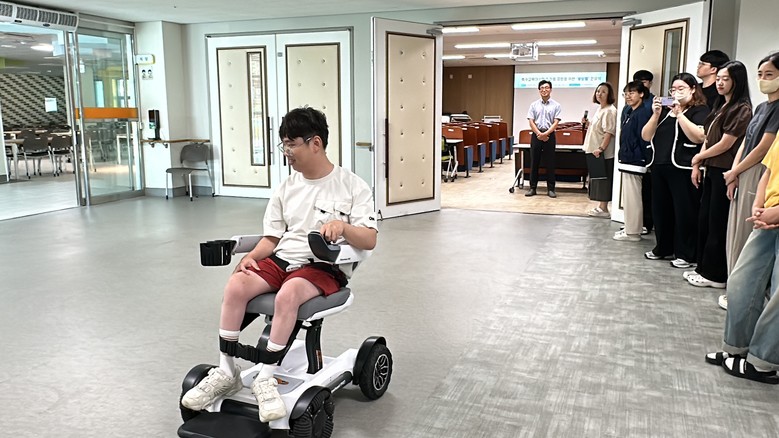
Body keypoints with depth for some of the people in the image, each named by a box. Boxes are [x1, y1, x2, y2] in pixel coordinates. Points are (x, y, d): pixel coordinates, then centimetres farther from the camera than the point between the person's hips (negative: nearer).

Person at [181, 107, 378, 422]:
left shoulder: (353, 186, -2)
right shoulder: (286, 188, 12)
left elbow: (370, 241, -9)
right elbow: (272, 237, 13)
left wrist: (343, 225, -30)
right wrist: (252, 255, -8)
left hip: (325, 266, -5)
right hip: (282, 259, 5)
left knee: (288, 294, -36)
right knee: (236, 284, -23)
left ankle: (265, 378, -22)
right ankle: (226, 372, -12)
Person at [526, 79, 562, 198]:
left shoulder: (556, 105, 3)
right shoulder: (534, 105, 7)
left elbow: (556, 122, -4)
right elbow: (531, 121, 1)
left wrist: (546, 134, -16)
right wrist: (539, 134, -11)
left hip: (549, 135, -1)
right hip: (536, 134, 1)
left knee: (550, 163, 1)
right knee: (534, 162, 4)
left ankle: (550, 189, 7)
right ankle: (532, 187, 11)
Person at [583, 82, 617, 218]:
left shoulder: (609, 111, -13)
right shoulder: (600, 109, 16)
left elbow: (609, 132, -20)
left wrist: (601, 148, -27)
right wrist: (587, 124, 9)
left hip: (603, 153, -10)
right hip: (595, 151, 10)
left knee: (603, 179, -5)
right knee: (598, 179, 13)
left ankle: (604, 209, 0)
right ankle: (601, 206, 20)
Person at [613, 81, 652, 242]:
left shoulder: (643, 113, -13)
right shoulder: (628, 112, 14)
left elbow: (643, 139, -17)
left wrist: (640, 158, -17)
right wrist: (622, 154, 15)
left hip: (635, 161, -10)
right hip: (627, 160, 10)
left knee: (632, 198, -4)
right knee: (628, 198, 16)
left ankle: (632, 233, 3)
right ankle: (629, 228, 26)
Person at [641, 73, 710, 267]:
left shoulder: (700, 110, 0)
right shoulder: (665, 110, 17)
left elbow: (699, 136, -18)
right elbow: (646, 136, 10)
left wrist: (679, 113, -15)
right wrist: (656, 114, -3)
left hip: (683, 169, -6)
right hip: (659, 167, 6)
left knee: (684, 211, -2)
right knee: (661, 209, 11)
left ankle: (685, 254, 7)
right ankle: (663, 248, 25)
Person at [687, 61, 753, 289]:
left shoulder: (741, 109, -10)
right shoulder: (721, 107, 17)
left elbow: (726, 144, -14)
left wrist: (698, 157, -2)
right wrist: (698, 165, 7)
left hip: (724, 173, -8)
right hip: (711, 171, 8)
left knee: (718, 224, -2)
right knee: (704, 220, 10)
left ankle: (715, 274, 7)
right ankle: (704, 268, 20)